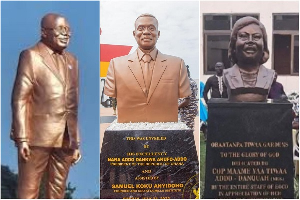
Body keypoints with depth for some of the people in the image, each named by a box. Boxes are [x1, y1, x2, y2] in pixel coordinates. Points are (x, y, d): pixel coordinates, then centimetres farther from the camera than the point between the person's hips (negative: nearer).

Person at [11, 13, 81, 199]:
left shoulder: (72, 60, 16)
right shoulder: (31, 56, -1)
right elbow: (20, 98, -7)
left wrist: (77, 141, 13)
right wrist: (22, 138, -14)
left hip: (66, 138, 5)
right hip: (38, 135, -5)